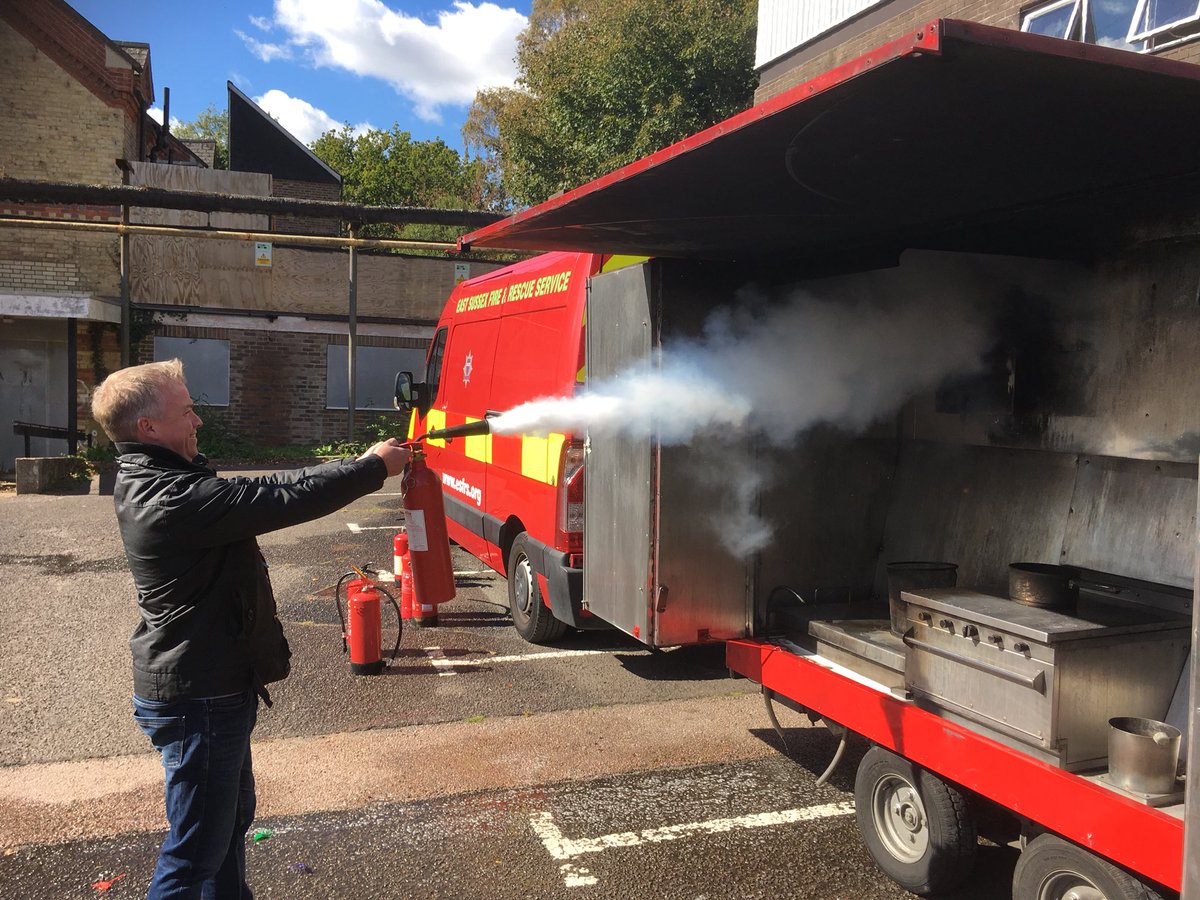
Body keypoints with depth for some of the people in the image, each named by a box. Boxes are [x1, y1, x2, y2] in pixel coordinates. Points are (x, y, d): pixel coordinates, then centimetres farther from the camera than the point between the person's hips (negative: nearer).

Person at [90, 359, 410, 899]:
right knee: (197, 849, 3)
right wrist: (374, 468, -12)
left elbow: (262, 490, 8)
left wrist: (362, 465, 4)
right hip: (199, 698, -10)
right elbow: (285, 500, -25)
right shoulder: (175, 499, -27)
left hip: (211, 688, 10)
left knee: (232, 815, 25)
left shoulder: (150, 482, 6)